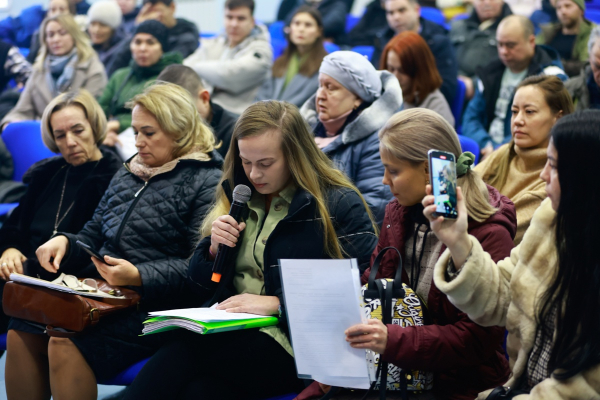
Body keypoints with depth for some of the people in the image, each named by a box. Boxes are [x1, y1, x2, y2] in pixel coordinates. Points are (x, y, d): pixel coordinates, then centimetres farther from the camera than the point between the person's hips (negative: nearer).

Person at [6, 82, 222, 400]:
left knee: (66, 345, -29)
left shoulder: (206, 183, -4)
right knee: (21, 332, -16)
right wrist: (65, 242, 3)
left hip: (154, 306, -7)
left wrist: (139, 277, -23)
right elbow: (93, 236, 26)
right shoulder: (127, 174, 22)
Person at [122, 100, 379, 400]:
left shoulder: (340, 206, -1)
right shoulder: (237, 197, 18)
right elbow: (201, 284, 22)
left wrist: (277, 304, -17)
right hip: (228, 331, 5)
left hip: (294, 342, -5)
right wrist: (215, 249, 0)